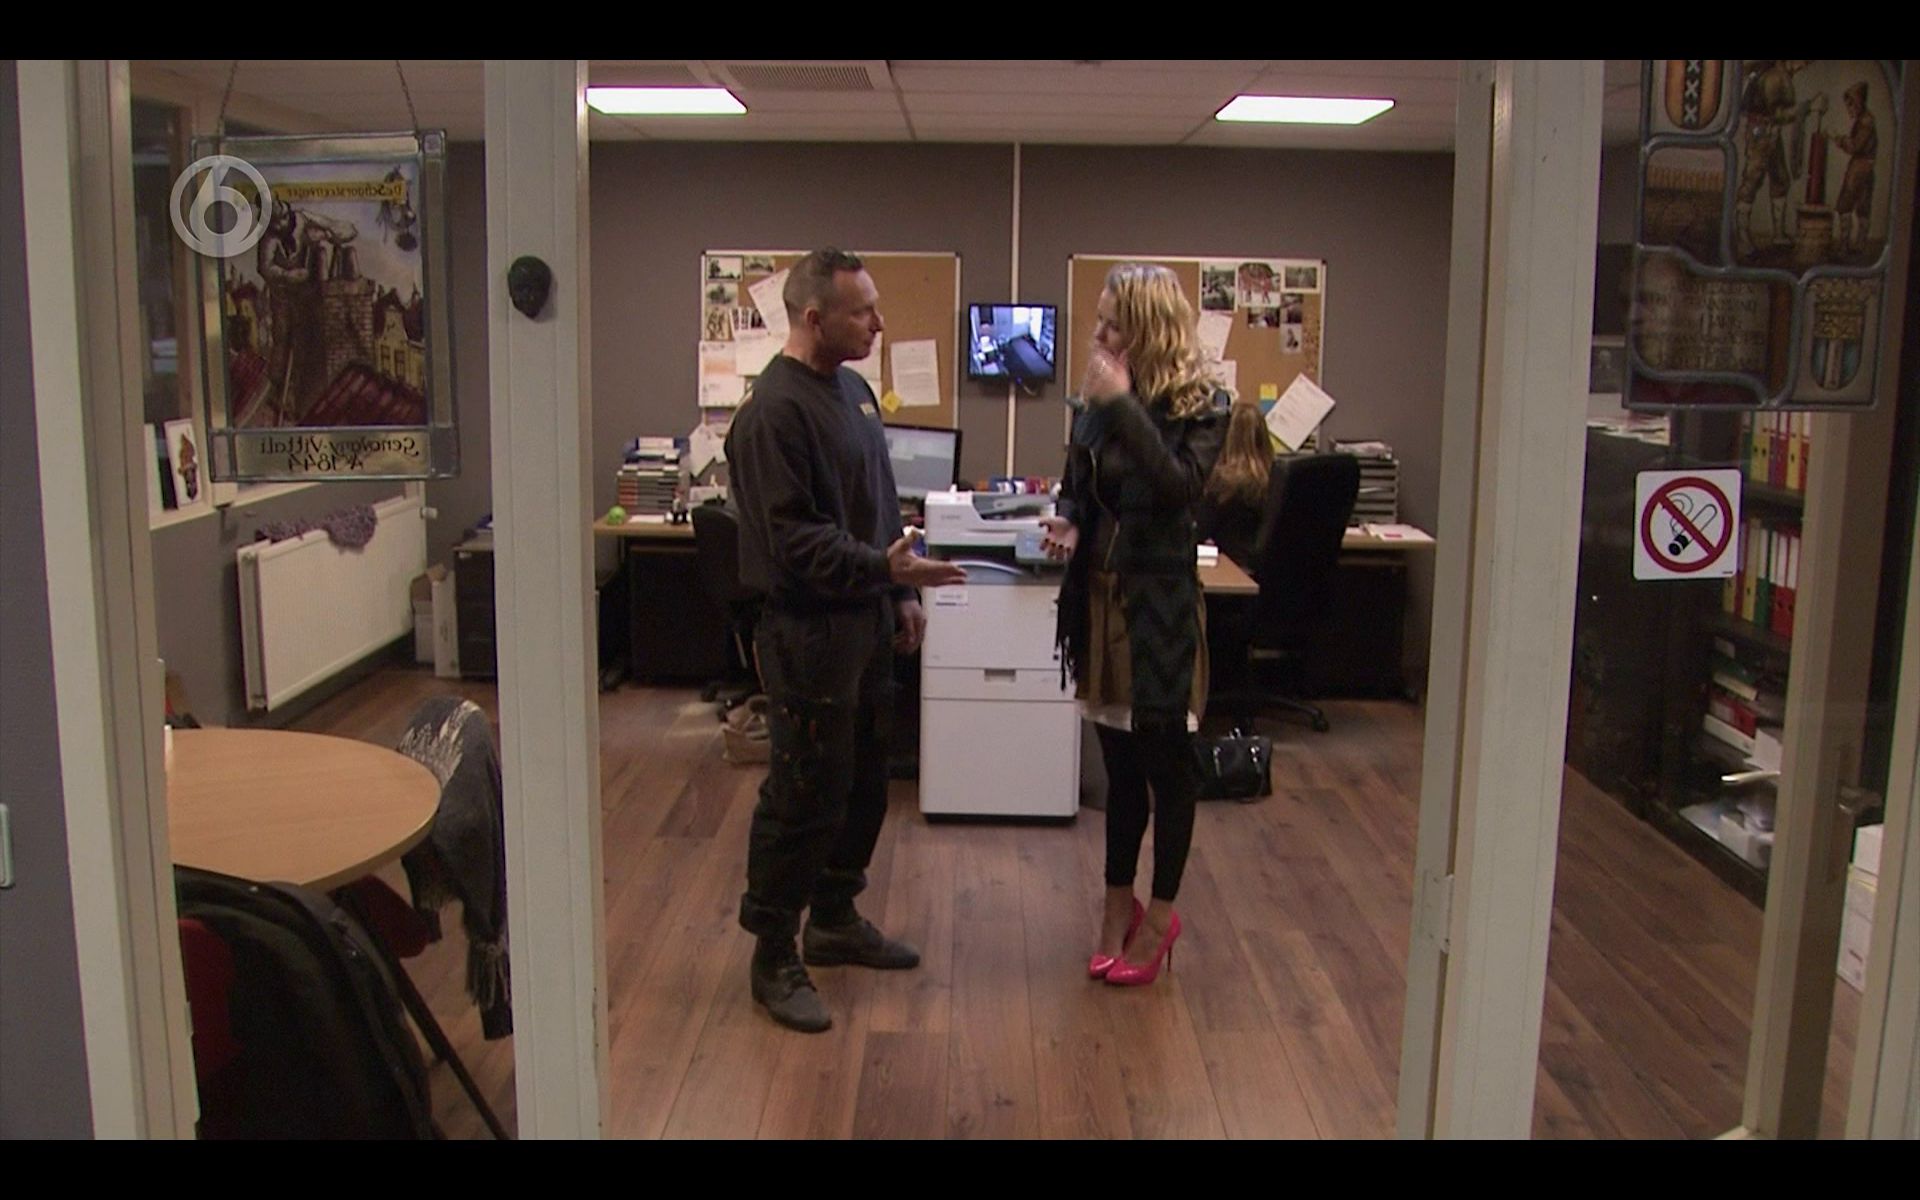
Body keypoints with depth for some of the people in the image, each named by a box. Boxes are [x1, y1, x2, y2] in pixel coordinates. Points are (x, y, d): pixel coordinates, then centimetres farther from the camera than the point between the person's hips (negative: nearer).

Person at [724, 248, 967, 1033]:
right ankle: (774, 959, 14)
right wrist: (882, 568, -30)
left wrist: (902, 593, 15)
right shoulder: (775, 410, -17)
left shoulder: (853, 389, 12)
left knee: (863, 784, 18)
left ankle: (835, 920, 35)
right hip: (808, 631, -9)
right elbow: (791, 538, -22)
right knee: (804, 796, -1)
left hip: (865, 623, 9)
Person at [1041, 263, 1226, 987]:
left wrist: (1124, 404, -25)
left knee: (1166, 764, 6)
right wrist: (1066, 523, -7)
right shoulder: (1096, 402, 6)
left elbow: (1179, 485, -26)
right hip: (1102, 595, 5)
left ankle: (1160, 916, 22)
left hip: (1160, 601, -5)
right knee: (1120, 763, 15)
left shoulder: (1192, 405, -10)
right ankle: (1119, 906, 29)